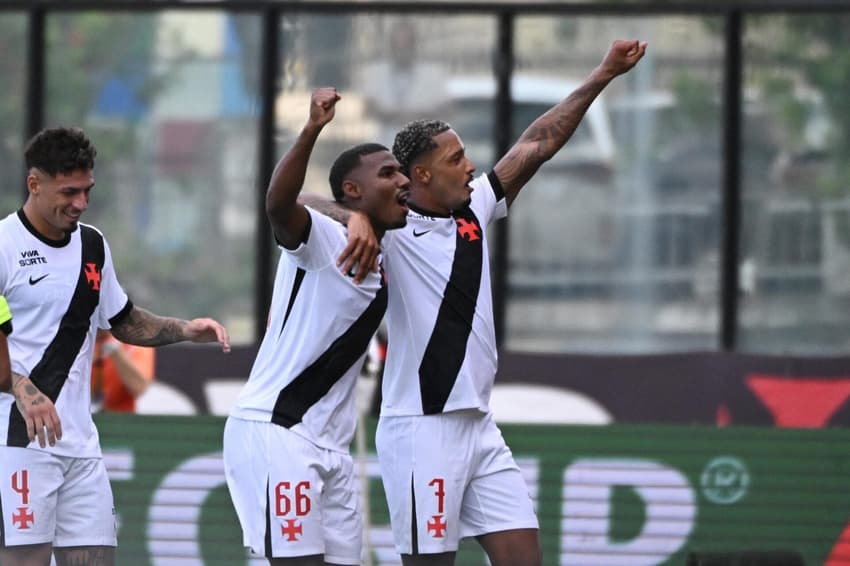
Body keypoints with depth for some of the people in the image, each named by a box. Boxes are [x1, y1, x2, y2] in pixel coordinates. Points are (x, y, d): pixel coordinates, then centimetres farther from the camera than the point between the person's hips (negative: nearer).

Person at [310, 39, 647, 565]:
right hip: (421, 428, -7)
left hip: (479, 425, 7)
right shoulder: (393, 229, -6)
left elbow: (539, 143, 17)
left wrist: (603, 76, 17)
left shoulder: (475, 211, 12)